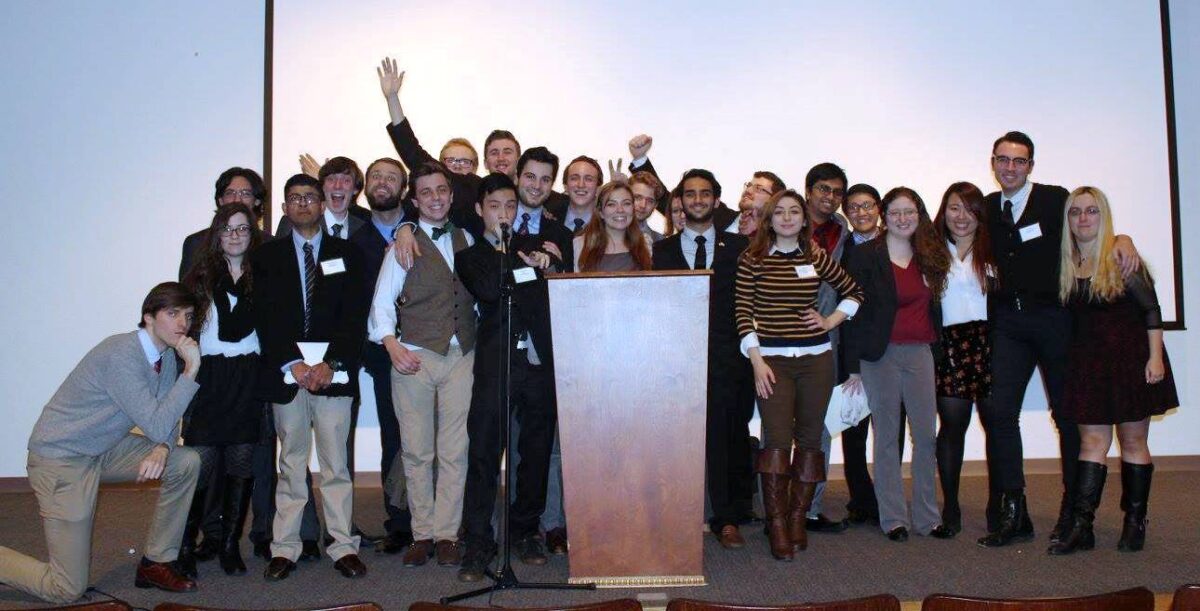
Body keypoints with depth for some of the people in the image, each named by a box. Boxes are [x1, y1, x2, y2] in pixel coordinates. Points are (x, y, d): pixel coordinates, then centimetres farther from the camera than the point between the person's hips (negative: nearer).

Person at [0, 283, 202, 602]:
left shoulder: (167, 354, 0)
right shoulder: (121, 355, -26)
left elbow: (164, 420, 6)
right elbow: (157, 427, -29)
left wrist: (162, 448, -16)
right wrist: (191, 370, -31)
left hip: (103, 449, 9)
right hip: (61, 457, -9)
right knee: (67, 589, -5)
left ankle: (157, 562, 7)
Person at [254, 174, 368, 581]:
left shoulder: (347, 255, 10)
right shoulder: (268, 256, 11)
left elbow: (354, 318, 2)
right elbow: (266, 318, 2)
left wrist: (331, 364, -11)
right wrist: (294, 365, -11)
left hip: (333, 374, 0)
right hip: (286, 374, 1)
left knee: (336, 464, 1)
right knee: (291, 464, 5)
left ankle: (343, 547, 7)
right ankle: (285, 548, 12)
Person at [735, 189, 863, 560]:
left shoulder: (817, 258, 8)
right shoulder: (752, 259, 1)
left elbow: (854, 292, 20)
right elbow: (743, 311, -2)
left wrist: (832, 321, 6)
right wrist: (756, 360, -9)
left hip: (816, 358, 3)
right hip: (772, 359, -3)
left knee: (810, 438, 6)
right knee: (777, 439, -9)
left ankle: (798, 518, 19)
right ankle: (776, 523, 1)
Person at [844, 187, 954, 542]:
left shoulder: (930, 256, 11)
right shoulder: (867, 256, -3)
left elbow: (934, 308, 17)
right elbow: (854, 310, -5)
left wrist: (937, 349, 7)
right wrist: (854, 366, -8)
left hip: (920, 352, 4)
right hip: (881, 354, -4)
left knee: (926, 434, 4)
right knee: (887, 436, 3)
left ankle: (927, 516, 15)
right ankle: (893, 518, 12)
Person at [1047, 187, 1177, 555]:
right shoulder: (1067, 264, 6)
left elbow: (1151, 308, -7)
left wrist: (1155, 357, -12)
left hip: (1130, 357, -3)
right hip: (1088, 361, 4)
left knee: (1133, 441, 5)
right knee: (1093, 442, 2)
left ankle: (1135, 523, 17)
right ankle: (1081, 527, 1)